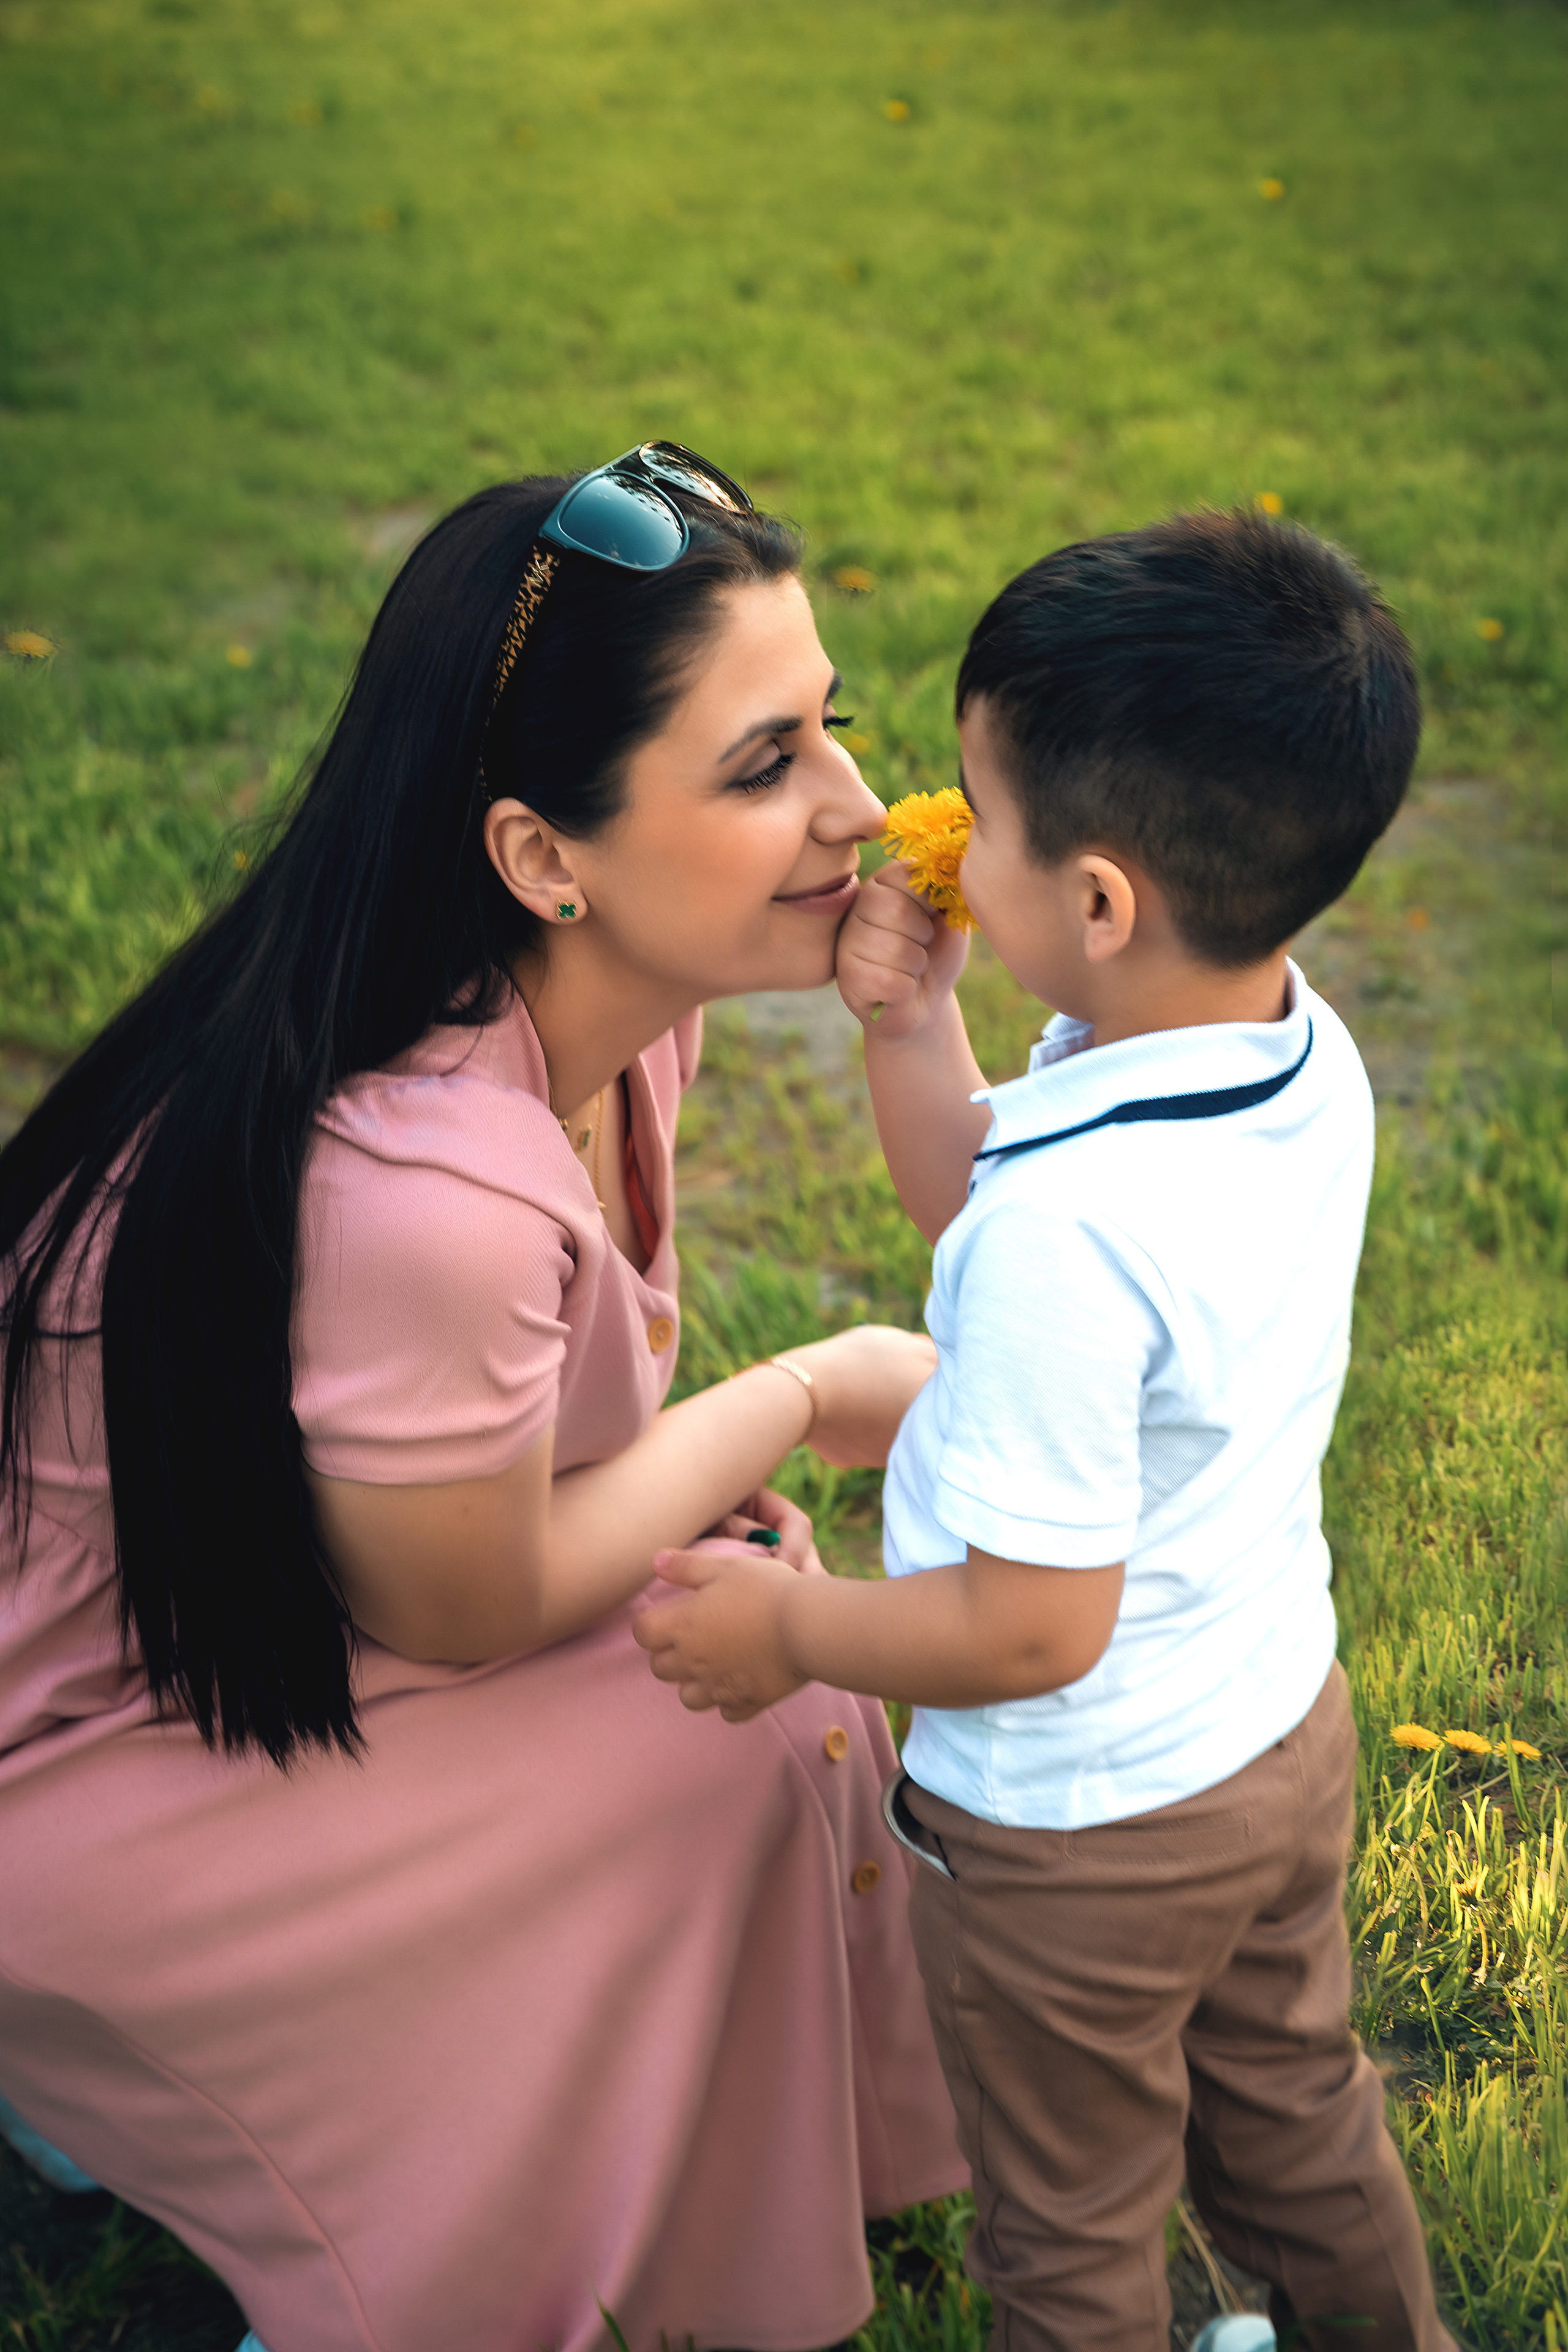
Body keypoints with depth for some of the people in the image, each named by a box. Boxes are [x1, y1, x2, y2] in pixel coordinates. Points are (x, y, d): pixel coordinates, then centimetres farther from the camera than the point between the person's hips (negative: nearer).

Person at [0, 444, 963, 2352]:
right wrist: (811, 1393, -12)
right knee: (731, 1745, -12)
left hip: (247, 1596, 8)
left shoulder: (615, 994, -11)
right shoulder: (423, 1195, -39)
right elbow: (470, 1616, -20)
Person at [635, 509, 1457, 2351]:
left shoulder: (1071, 1232, -38)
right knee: (1295, 2115, 33)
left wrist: (788, 1629, -15)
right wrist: (909, 1024, -9)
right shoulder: (1312, 1060, -11)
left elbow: (1033, 1628, -30)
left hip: (1077, 1835, -8)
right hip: (1286, 1732, 8)